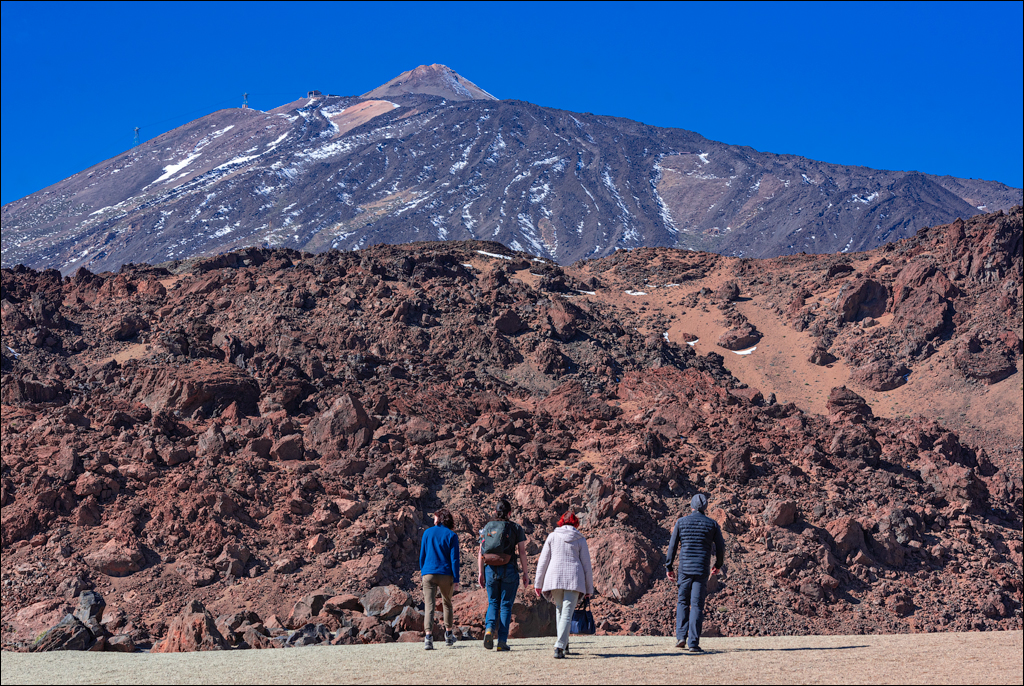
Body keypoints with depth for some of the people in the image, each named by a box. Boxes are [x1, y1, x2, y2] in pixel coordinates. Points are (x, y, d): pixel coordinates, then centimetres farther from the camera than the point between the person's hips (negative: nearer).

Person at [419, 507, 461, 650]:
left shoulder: (427, 533, 7)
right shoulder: (451, 535, 1)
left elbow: (422, 556, 10)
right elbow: (454, 559, -5)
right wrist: (456, 580, -4)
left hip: (428, 574, 0)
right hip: (446, 574, 0)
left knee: (428, 605, -6)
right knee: (447, 603, 20)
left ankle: (428, 636, -22)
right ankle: (449, 635, 27)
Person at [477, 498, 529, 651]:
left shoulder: (487, 528, 7)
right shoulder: (516, 528, 1)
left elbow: (481, 553, 3)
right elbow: (522, 552, -2)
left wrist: (481, 573, 6)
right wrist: (525, 573, 4)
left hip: (490, 569, 2)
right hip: (509, 570, -2)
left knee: (493, 603, 15)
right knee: (506, 605, 5)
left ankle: (489, 628, -12)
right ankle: (502, 641, 2)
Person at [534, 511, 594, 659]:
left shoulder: (553, 537, 9)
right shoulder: (580, 539, 7)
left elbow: (543, 561, 6)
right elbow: (586, 565, 7)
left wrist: (538, 583, 10)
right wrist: (589, 589, 12)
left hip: (555, 578, 1)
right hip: (574, 580, -1)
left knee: (559, 610, 20)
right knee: (567, 614, -6)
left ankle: (563, 644, 18)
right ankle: (560, 647, -20)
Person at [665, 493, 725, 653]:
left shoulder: (681, 522, 3)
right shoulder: (712, 524, 4)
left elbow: (672, 545, 3)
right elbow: (720, 547, 6)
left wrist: (669, 567, 11)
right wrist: (718, 565, 23)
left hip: (684, 568, 1)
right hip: (702, 571, -1)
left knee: (682, 602, 17)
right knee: (697, 606, 0)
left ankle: (681, 636, 6)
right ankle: (693, 643, -6)